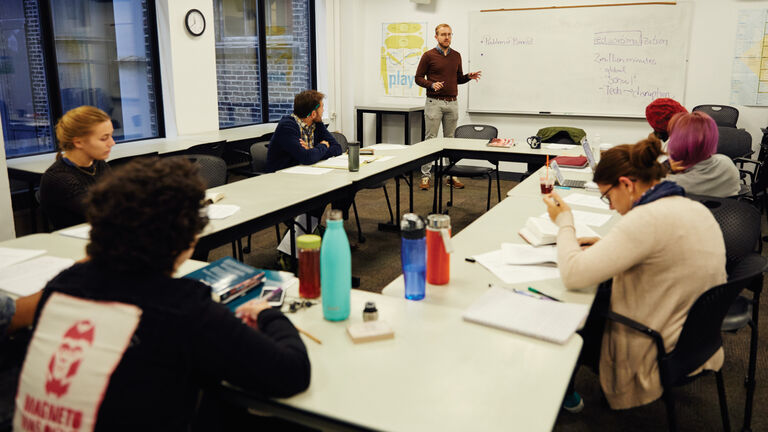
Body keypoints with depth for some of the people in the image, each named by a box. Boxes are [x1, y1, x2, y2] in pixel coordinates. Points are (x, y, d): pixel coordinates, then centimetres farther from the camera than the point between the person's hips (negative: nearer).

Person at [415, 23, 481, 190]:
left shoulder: (456, 56, 12)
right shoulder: (428, 56, -2)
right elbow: (419, 77, -1)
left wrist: (469, 76, -1)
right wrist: (431, 85, -18)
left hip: (452, 103, 4)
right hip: (434, 103, -4)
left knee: (450, 139, 9)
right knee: (430, 139, -3)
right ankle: (425, 175, 3)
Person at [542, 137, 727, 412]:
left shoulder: (647, 219, -29)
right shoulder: (697, 209, 0)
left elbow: (573, 276, -31)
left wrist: (564, 222, -15)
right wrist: (609, 247, 5)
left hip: (656, 358, -8)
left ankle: (563, 397, 38)